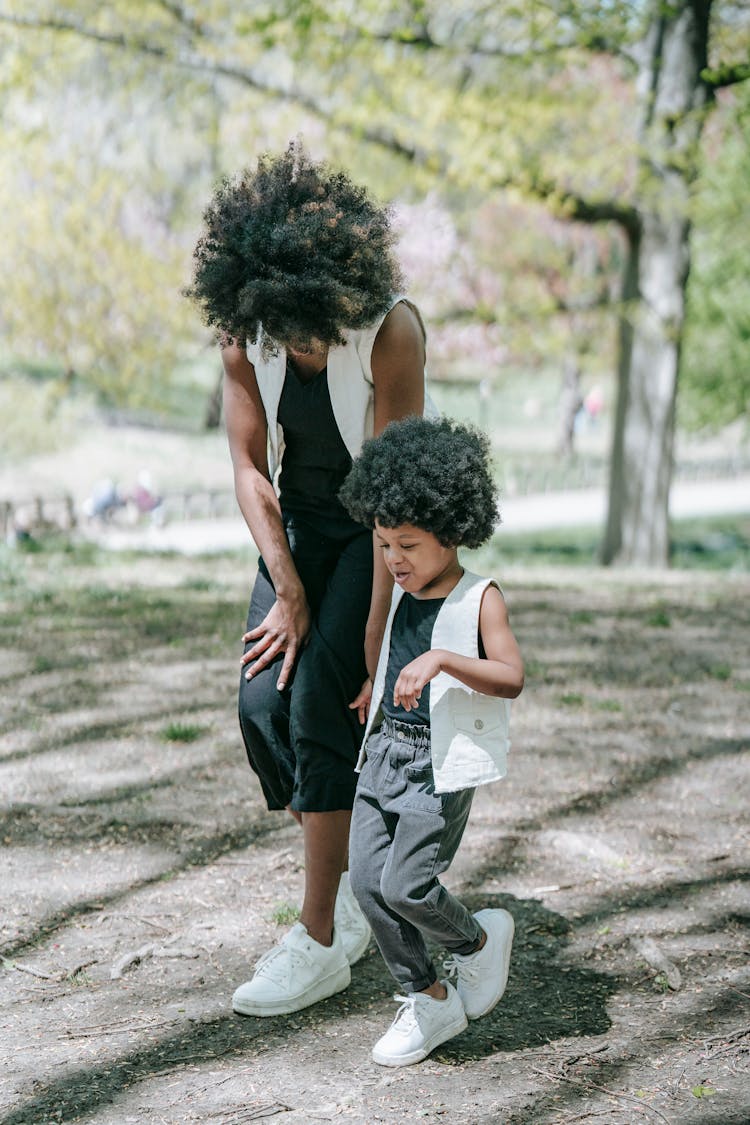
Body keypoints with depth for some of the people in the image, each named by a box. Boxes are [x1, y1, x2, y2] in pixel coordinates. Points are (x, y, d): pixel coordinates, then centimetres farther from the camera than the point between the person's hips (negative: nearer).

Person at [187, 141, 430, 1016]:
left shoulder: (390, 330, -27)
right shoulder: (241, 330, -12)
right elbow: (250, 466, -7)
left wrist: (377, 629, -25)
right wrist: (289, 594, -14)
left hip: (380, 531, -5)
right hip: (296, 524, 5)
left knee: (319, 707, -15)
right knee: (264, 702, -7)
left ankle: (321, 938, -5)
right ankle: (353, 878, 15)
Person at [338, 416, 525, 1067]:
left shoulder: (479, 599, -10)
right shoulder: (403, 595, 12)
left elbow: (511, 678, -22)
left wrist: (441, 660, -31)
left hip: (442, 765, -7)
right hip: (384, 752, 7)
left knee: (405, 886, -13)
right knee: (368, 879, 1)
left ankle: (479, 941, 18)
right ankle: (427, 1001, 15)